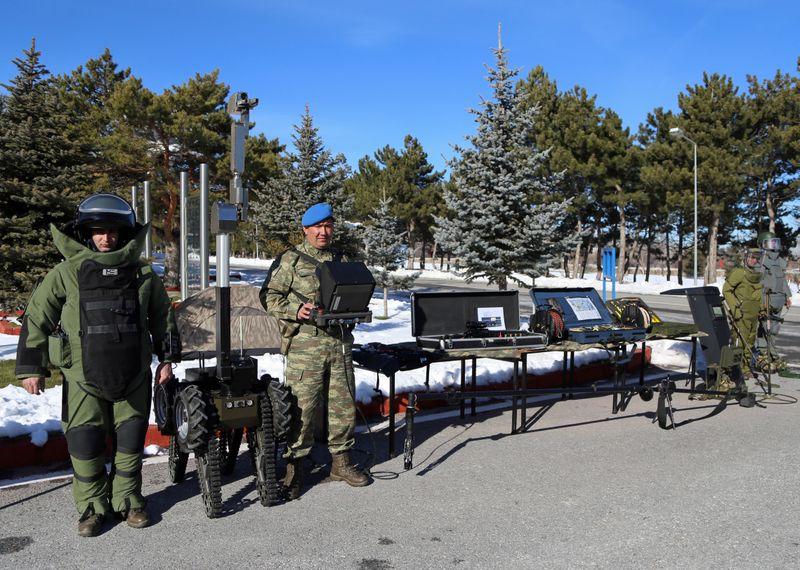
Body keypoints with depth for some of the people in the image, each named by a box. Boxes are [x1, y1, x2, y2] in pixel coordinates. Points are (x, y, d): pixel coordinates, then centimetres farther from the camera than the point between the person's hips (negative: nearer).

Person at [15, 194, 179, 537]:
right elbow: (36, 319, 0)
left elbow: (163, 317, 12)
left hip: (133, 376, 2)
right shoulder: (66, 274, -3)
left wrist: (167, 358, 11)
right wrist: (31, 367, -2)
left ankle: (127, 499, 26)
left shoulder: (143, 275, 2)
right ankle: (92, 506, 19)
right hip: (83, 378, -1)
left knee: (130, 441, 9)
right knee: (85, 443, 1)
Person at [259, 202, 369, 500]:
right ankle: (294, 467, 7)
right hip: (305, 343, -5)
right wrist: (296, 310, -17)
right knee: (302, 406, -5)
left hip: (339, 341, 5)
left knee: (344, 404, 10)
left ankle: (341, 461, 24)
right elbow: (269, 296, -2)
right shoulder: (290, 260, 1)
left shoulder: (340, 260, 17)